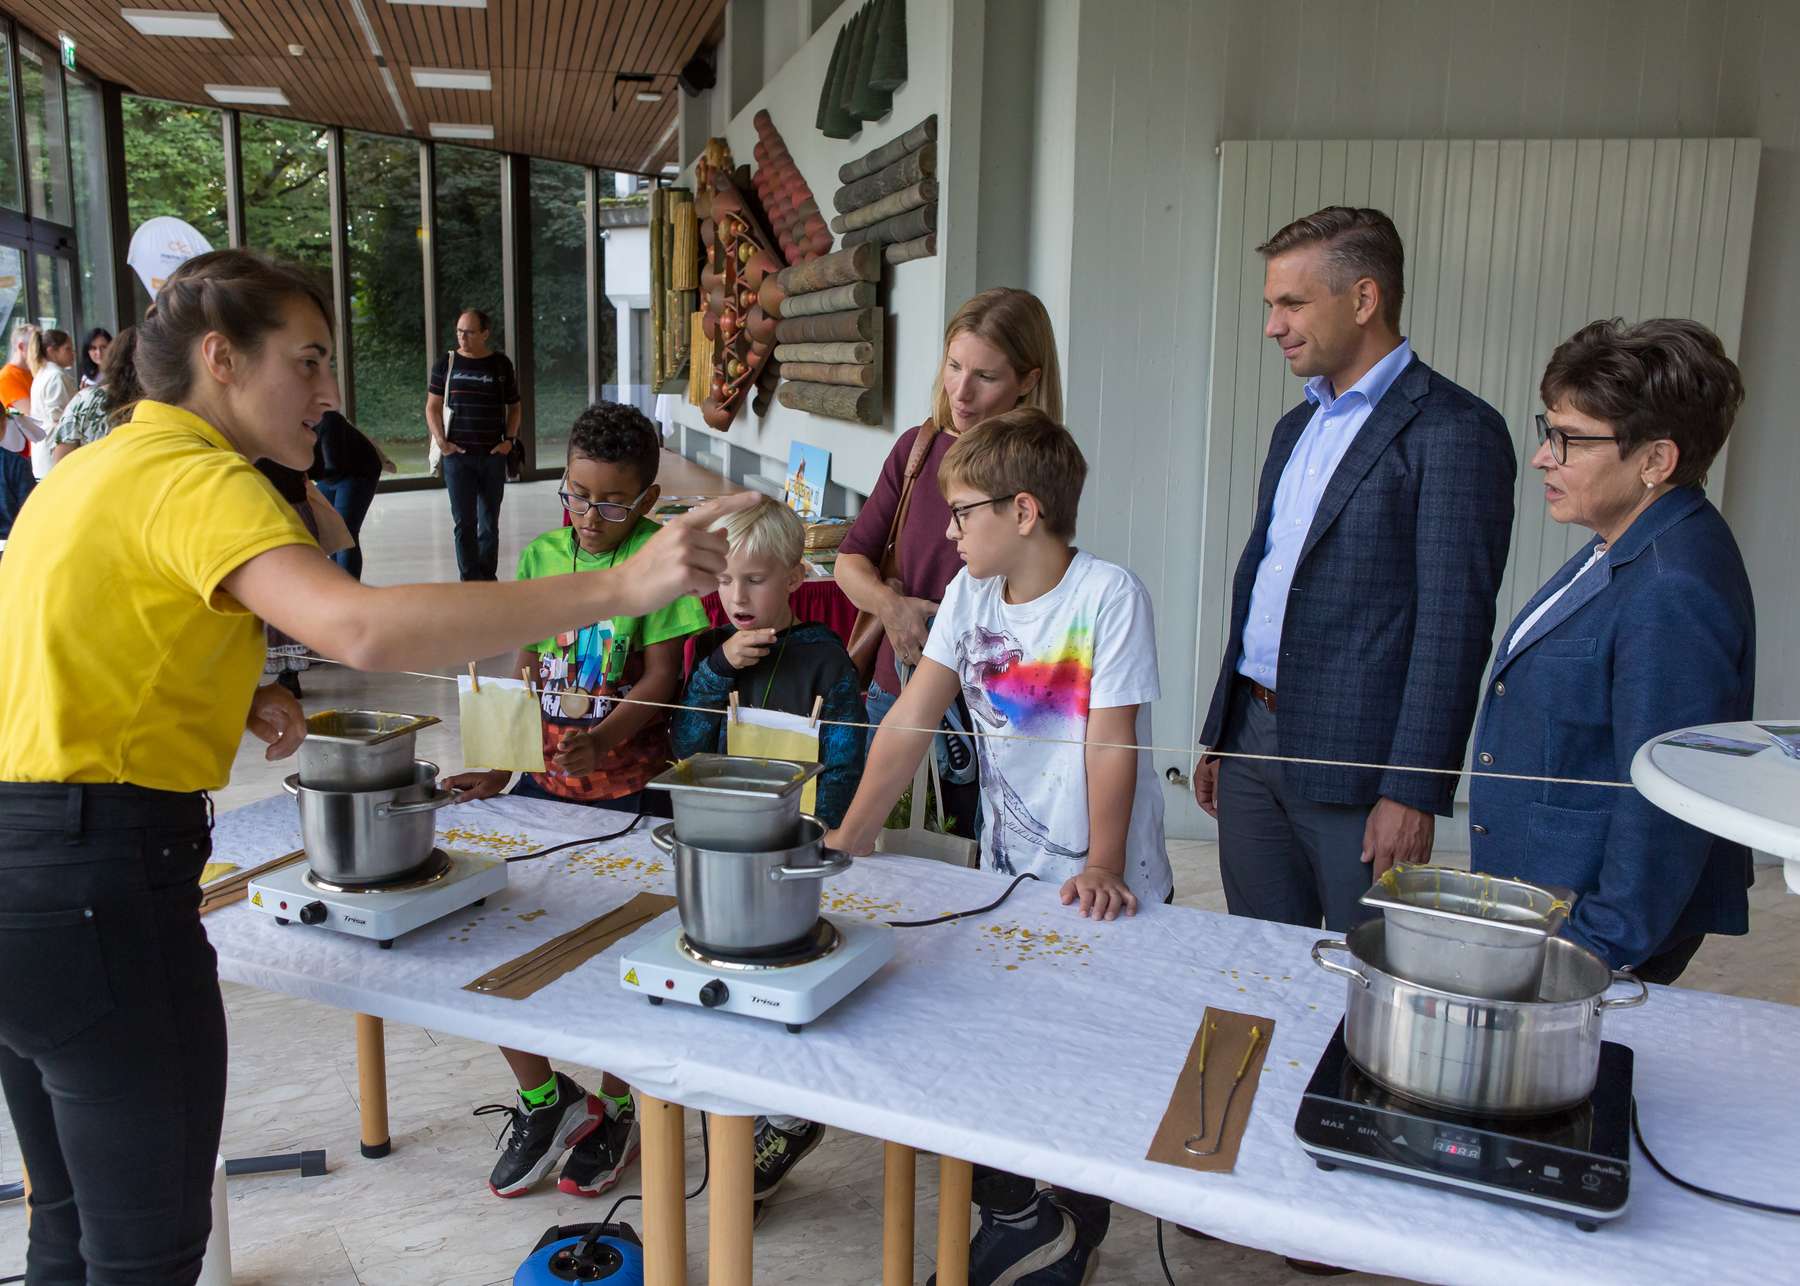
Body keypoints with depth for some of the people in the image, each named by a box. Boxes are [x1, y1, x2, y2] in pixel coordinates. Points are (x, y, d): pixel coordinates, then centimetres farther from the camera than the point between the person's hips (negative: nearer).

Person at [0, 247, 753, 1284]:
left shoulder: (90, 468, 15)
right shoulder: (195, 478, -15)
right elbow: (362, 629, -33)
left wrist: (228, 695, 10)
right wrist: (620, 588, -34)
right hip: (96, 880, -10)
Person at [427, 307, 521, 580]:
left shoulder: (501, 365, 5)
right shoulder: (447, 363, 4)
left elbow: (514, 407, 11)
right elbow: (433, 407, 6)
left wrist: (509, 440, -2)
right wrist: (441, 441, -6)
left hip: (493, 455, 1)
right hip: (457, 455, -1)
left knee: (489, 523, 9)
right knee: (464, 522, -3)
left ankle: (488, 577, 19)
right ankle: (471, 579, 2)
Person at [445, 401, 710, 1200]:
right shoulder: (541, 557, 7)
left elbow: (660, 679, -10)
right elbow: (524, 672, 10)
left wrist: (603, 740, -26)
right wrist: (498, 764, 2)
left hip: (626, 780, -5)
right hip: (545, 774, 5)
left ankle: (615, 1108, 21)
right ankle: (542, 1097, 20)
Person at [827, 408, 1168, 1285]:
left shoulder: (1108, 595, -15)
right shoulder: (970, 592, 1)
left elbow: (1111, 743, -19)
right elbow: (912, 718, -4)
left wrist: (1101, 870, -27)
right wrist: (849, 839, -10)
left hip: (1106, 890, -5)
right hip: (1009, 874, 5)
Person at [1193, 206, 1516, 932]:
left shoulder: (1453, 429, -9)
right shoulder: (1296, 428, 17)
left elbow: (1453, 623, -14)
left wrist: (1413, 791, -17)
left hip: (1352, 761, -7)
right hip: (1253, 738, 7)